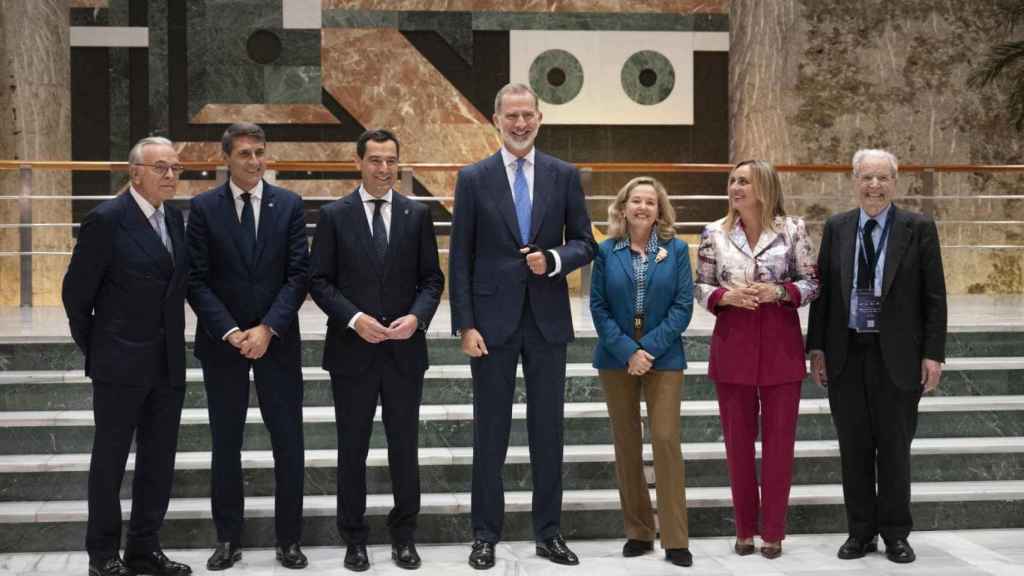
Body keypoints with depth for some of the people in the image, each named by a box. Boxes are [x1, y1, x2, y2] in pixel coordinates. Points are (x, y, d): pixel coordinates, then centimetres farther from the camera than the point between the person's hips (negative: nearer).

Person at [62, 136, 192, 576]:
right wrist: (93, 348, 1)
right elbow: (76, 292, -6)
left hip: (168, 363, 6)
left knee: (159, 459, 12)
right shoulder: (107, 219, -12)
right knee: (110, 459, 6)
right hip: (121, 363, -6)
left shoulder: (174, 218, 8)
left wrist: (174, 344, 11)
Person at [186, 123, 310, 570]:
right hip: (222, 342, 0)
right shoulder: (203, 207, -1)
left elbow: (299, 274, -3)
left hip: (278, 340, 0)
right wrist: (230, 332, -13)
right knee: (226, 443, 8)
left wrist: (268, 329, -12)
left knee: (288, 442, 3)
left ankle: (289, 539, 15)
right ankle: (228, 539, 19)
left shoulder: (289, 205, 1)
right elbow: (197, 280, -4)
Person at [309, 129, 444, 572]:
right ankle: (354, 538, 21)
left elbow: (432, 278, 5)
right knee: (353, 447, 8)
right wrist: (354, 318, -15)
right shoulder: (334, 215, 0)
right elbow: (319, 281, -2)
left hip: (405, 349, 1)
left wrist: (416, 317, -12)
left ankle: (404, 534, 22)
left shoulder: (417, 215, 5)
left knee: (404, 445, 8)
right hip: (352, 349, -1)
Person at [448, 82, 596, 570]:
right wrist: (466, 325, -8)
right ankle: (485, 535, 16)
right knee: (490, 432, 5)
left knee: (548, 430, 8)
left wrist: (554, 260, -14)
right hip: (493, 321, -1)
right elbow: (460, 259, -1)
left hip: (547, 320, 2)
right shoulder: (474, 178, 0)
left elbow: (584, 243, 7)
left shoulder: (564, 176, 4)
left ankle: (548, 532, 19)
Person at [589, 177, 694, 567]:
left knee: (666, 441, -7)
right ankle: (638, 531, 18)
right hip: (617, 358, 2)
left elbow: (683, 305, -4)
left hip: (663, 357, -1)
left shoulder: (676, 249, 2)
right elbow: (598, 306, -1)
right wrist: (627, 351, -13)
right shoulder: (606, 251, 3)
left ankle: (675, 539, -2)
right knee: (626, 444, 7)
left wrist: (649, 348, -14)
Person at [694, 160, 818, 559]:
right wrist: (727, 295, -14)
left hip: (781, 346, -1)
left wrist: (778, 292, -16)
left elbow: (812, 283, 1)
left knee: (779, 439, 4)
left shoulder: (792, 229, -1)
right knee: (737, 439, 7)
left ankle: (773, 531, 16)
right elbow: (700, 288, 5)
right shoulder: (714, 233, 3)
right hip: (732, 346, 1)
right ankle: (745, 529, 20)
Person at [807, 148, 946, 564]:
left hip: (896, 357, -2)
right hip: (846, 355, 2)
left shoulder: (918, 229, -2)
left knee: (894, 448, 7)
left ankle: (895, 534, 20)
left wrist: (933, 354, -7)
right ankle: (860, 531, 20)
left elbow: (934, 296, -2)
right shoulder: (836, 228, 6)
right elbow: (822, 291, 8)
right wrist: (817, 347, 3)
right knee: (854, 448, 8)